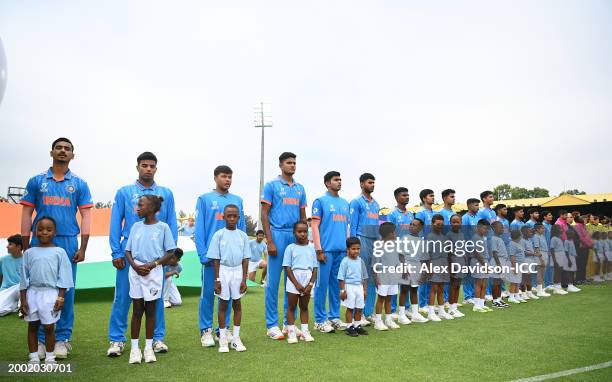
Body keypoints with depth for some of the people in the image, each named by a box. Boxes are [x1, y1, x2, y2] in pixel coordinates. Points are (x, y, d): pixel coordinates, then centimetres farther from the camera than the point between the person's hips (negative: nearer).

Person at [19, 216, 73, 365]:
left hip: (51, 293, -3)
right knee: (32, 326, 10)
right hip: (32, 293, 3)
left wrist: (61, 297, -7)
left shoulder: (59, 252, -1)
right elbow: (24, 278, 7)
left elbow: (63, 276, -1)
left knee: (49, 327, 1)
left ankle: (49, 357, 14)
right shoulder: (29, 252, 5)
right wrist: (23, 300, 3)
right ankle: (34, 357, 21)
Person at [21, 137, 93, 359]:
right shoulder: (36, 181, 9)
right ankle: (40, 339, 14)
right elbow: (26, 214, 8)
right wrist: (26, 247, 3)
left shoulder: (79, 184, 8)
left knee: (66, 292, 3)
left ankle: (62, 339, 12)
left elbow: (85, 216, 4)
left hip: (68, 243, 0)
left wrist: (82, 248, -3)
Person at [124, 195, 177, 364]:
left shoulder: (163, 227, -3)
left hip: (153, 272, -2)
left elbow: (170, 252, -2)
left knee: (150, 309, 6)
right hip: (136, 271, 2)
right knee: (137, 310, 7)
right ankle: (134, 347, 15)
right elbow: (128, 251, 9)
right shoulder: (136, 226, 7)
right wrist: (135, 265, -9)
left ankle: (149, 347, 17)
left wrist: (152, 264, -13)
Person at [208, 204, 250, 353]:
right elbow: (216, 259, -3)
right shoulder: (219, 234, -3)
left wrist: (244, 279, -1)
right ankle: (223, 339, 15)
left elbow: (245, 258, 4)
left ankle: (236, 338, 18)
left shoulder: (242, 235, 3)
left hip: (238, 270, 2)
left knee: (237, 303, 8)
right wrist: (217, 279, -6)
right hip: (224, 270, -2)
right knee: (223, 303, 6)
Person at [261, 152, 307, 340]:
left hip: (296, 237, 5)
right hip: (278, 235, -5)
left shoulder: (300, 188, 15)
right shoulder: (271, 186, 1)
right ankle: (271, 325, 8)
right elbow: (264, 215, -4)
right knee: (273, 282, -1)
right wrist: (270, 242, -11)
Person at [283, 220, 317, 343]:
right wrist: (296, 284, -13)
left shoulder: (311, 248, 8)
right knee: (291, 306, 4)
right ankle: (291, 332, 10)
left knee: (304, 307, 12)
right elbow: (287, 268, -6)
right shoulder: (290, 248, -1)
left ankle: (304, 331, 18)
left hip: (308, 280, 3)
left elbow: (315, 268, 6)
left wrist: (311, 283, -7)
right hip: (294, 279, -3)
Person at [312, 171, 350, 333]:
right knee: (322, 284, -2)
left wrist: (349, 247, 14)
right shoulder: (320, 201, 0)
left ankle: (334, 317, 20)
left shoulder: (345, 203, 17)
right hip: (327, 250, -5)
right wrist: (319, 250, -11)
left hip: (342, 250, 6)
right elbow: (315, 226, -5)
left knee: (337, 284, 10)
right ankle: (320, 320, 7)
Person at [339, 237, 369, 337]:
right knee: (350, 308, 1)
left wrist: (365, 289, 13)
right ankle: (349, 327, 9)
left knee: (359, 308, 9)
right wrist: (342, 290, -12)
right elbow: (341, 277, -10)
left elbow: (364, 277, 15)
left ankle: (357, 326, 22)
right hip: (349, 286, -5)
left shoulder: (360, 261, 7)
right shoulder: (345, 261, -10)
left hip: (359, 286, 5)